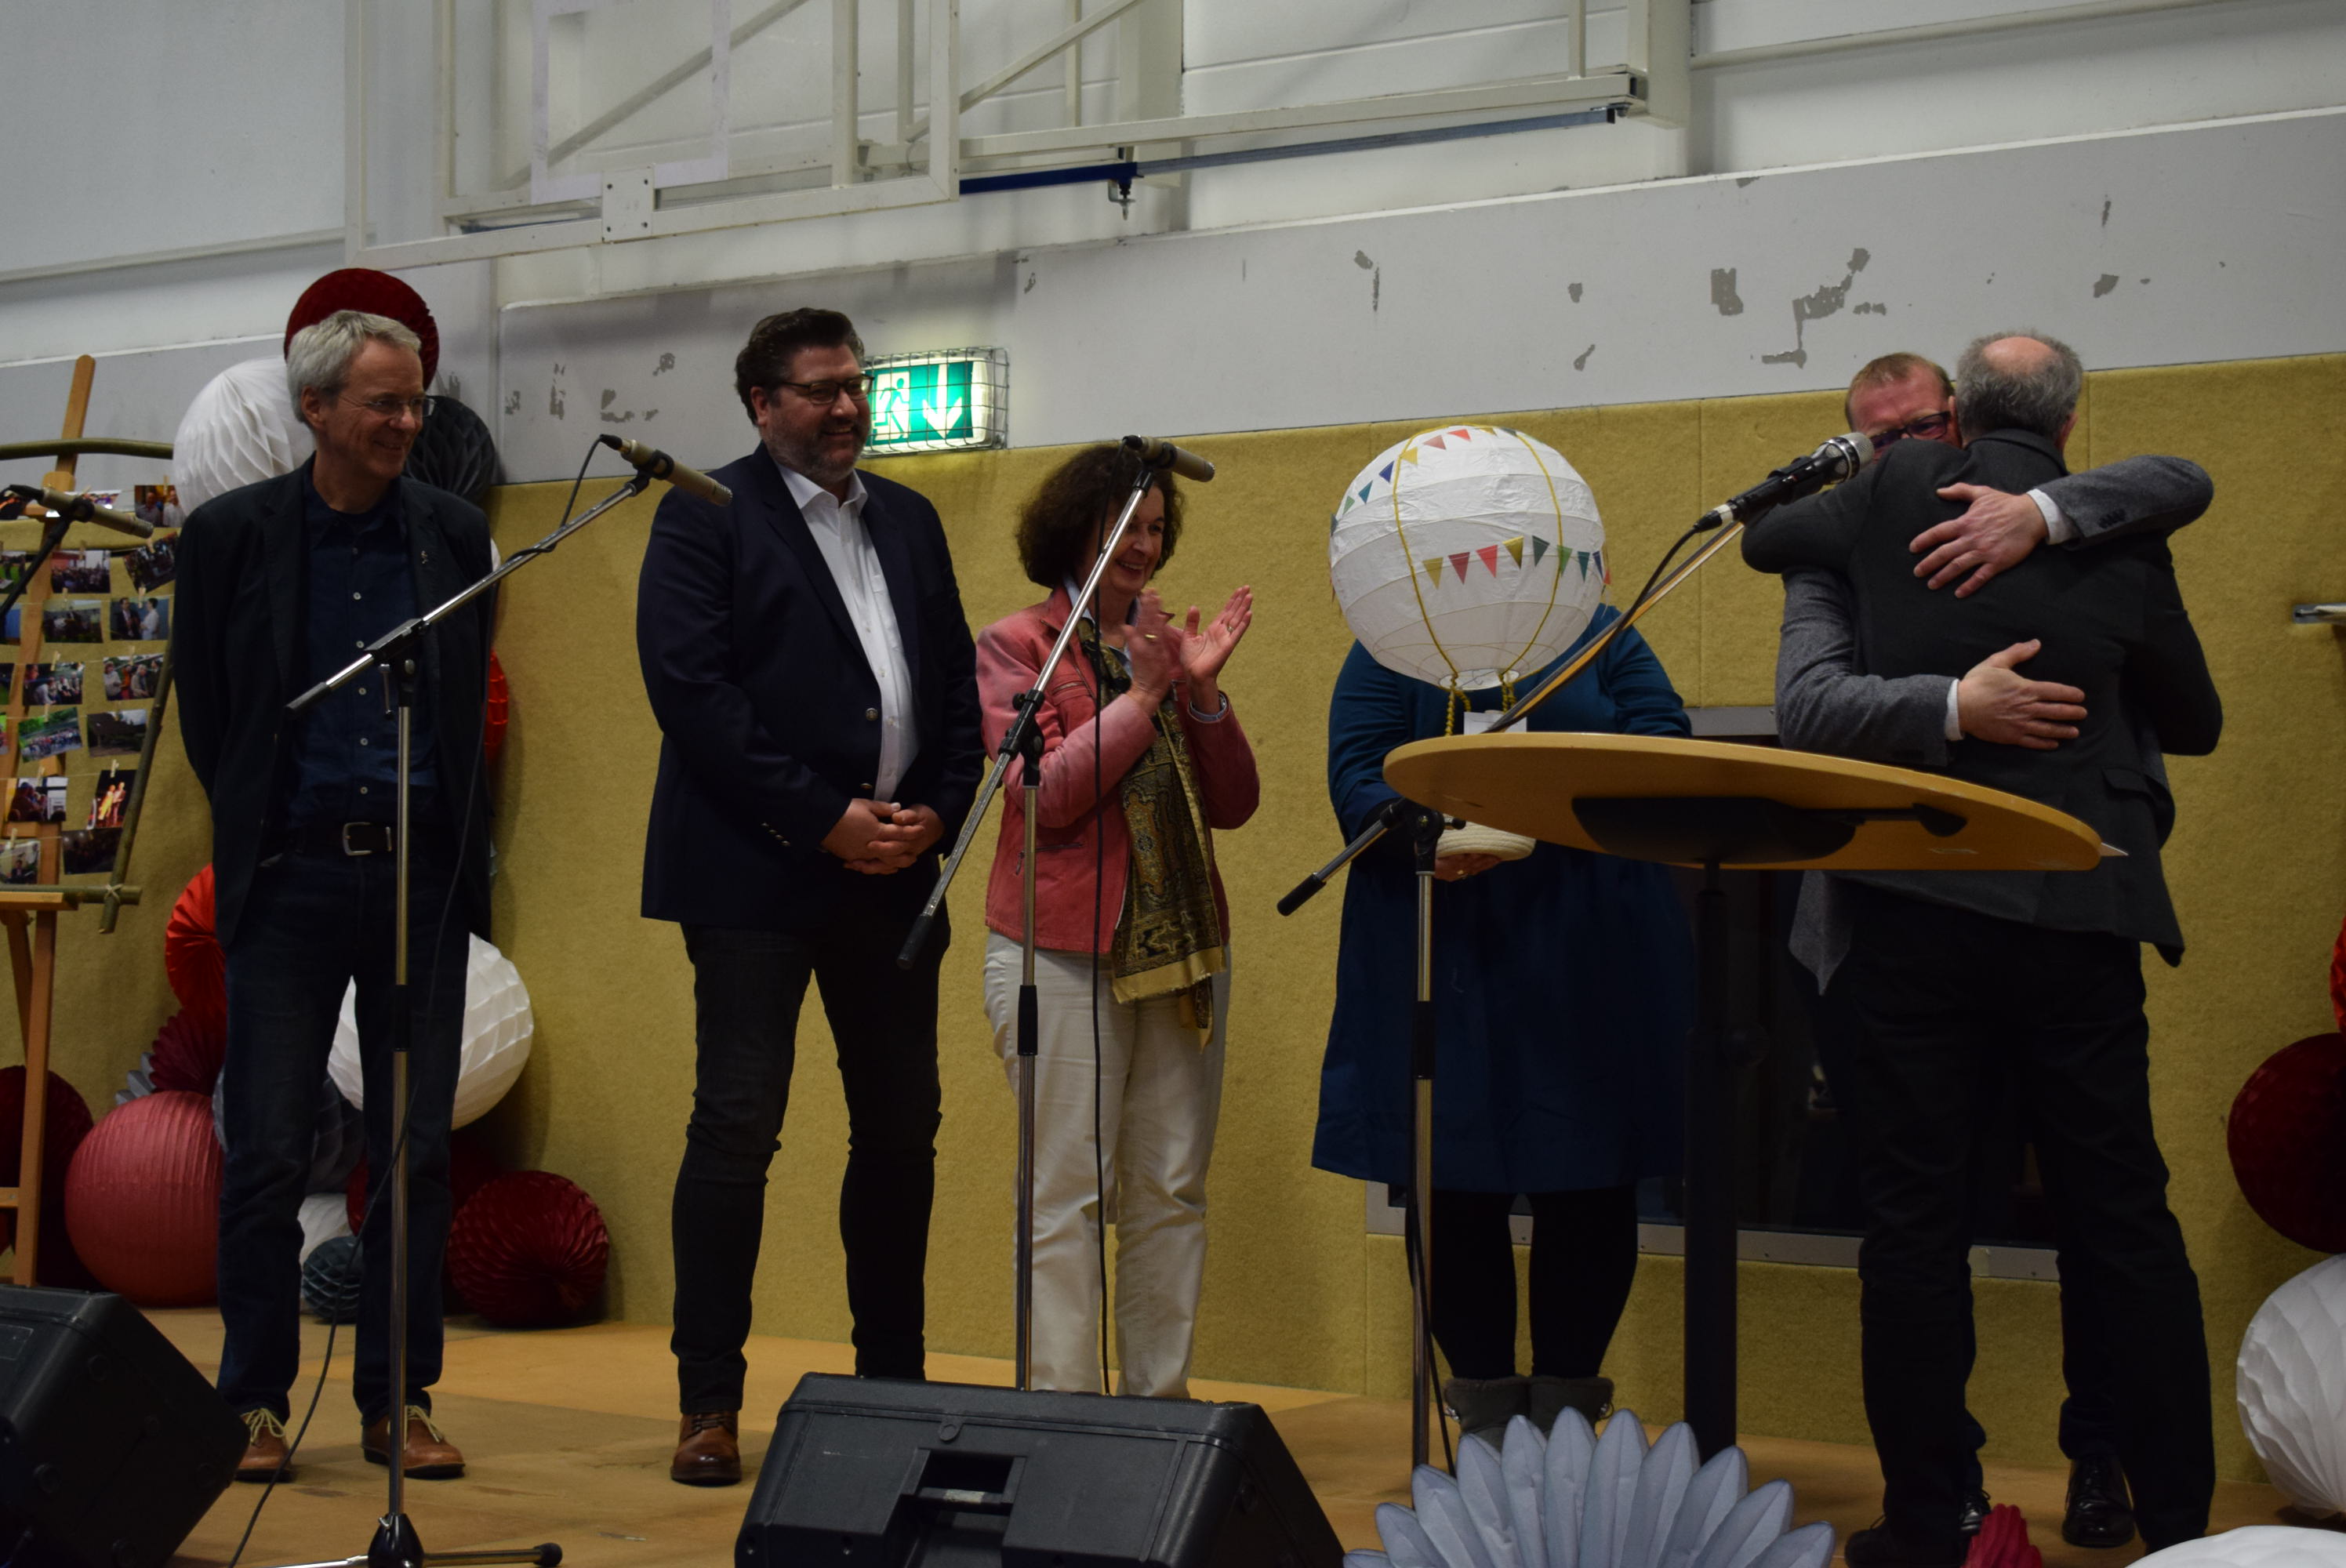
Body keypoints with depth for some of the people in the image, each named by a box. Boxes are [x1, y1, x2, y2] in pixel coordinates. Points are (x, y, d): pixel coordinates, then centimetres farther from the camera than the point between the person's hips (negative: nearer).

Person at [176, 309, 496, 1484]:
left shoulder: (455, 534, 6)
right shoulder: (232, 534, -1)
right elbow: (202, 707, 8)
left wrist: (445, 836, 13)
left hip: (421, 874, 2)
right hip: (290, 878, -2)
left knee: (416, 1152, 4)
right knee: (267, 1155, 0)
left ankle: (399, 1402, 13)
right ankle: (255, 1404, 10)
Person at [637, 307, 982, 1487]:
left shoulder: (908, 520, 17)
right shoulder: (705, 516, -2)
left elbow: (956, 682, 17)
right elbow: (690, 688, -12)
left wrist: (936, 812, 0)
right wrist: (823, 820, -14)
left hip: (894, 869, 6)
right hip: (758, 869, -6)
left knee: (902, 1131, 8)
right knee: (736, 1128, -7)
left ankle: (893, 1379, 20)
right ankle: (709, 1402, 0)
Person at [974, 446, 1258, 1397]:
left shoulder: (1167, 643, 14)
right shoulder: (1016, 646, 1)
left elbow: (1233, 806, 8)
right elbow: (1046, 793, -11)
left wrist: (1203, 691, -5)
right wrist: (1142, 696, -13)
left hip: (1182, 949, 5)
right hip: (1065, 950, -5)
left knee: (1172, 1192, 5)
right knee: (1068, 1193, -6)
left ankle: (1161, 1398, 12)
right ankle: (1065, 1406, -3)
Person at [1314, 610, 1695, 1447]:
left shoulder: (1605, 634, 12)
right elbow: (1357, 780, -2)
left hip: (1590, 967, 1)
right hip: (1441, 962, 0)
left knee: (1589, 1176, 1)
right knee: (1455, 1175, 1)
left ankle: (1566, 1411, 13)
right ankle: (1488, 1411, 13)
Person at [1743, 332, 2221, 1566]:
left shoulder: (1899, 493, 1)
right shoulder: (2123, 543, 1)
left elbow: (1766, 538, 21)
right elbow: (2194, 723, 14)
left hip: (1907, 905, 0)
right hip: (2071, 912, 1)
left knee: (1915, 1220, 4)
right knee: (2123, 1219, 8)